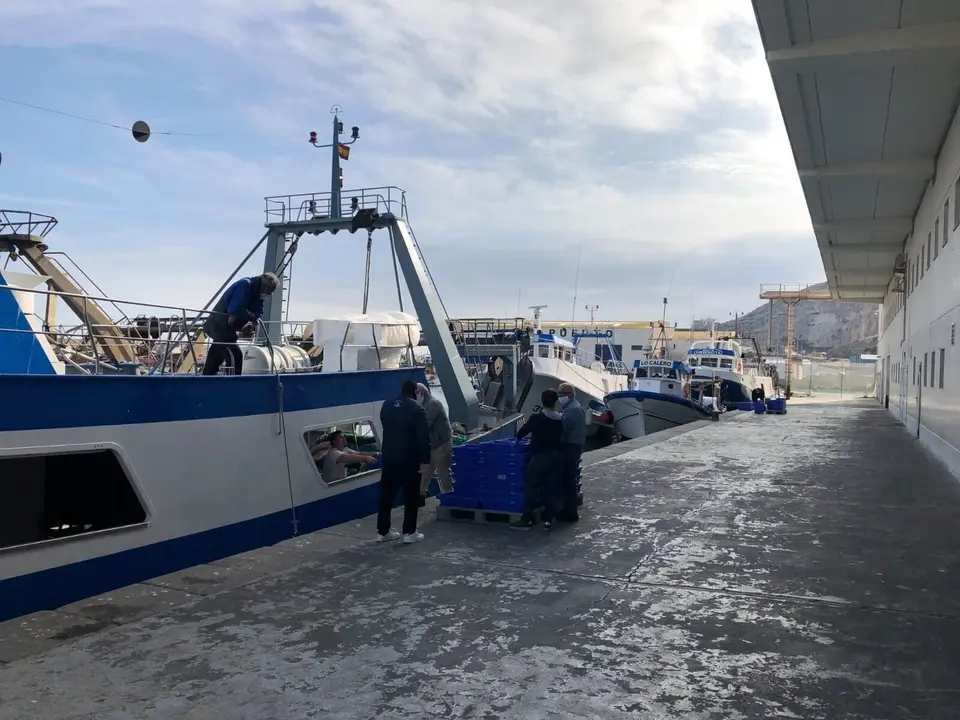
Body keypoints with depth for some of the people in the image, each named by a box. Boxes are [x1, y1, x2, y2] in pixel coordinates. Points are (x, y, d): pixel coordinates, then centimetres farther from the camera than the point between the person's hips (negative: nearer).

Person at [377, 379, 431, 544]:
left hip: (389, 457, 6)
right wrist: (425, 459, -11)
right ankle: (409, 532, 5)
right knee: (411, 496, 4)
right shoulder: (417, 408, -12)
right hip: (409, 459, -6)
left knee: (386, 495, 11)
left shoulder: (386, 406, 9)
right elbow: (423, 436, -15)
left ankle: (382, 531, 15)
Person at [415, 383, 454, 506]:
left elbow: (425, 425, -25)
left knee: (444, 473, 0)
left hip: (441, 444, -10)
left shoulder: (433, 404, -18)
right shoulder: (426, 404, 13)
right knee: (424, 472, 11)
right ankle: (420, 497, 18)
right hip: (431, 445, 10)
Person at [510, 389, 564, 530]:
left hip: (539, 457, -4)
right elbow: (561, 438, 11)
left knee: (531, 488, 2)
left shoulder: (536, 417, -11)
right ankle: (549, 520, 8)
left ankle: (527, 520, 3)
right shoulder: (561, 419, 2)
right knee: (552, 489, 8)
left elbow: (521, 433, -1)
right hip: (555, 457, 5)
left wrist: (518, 437, 20)